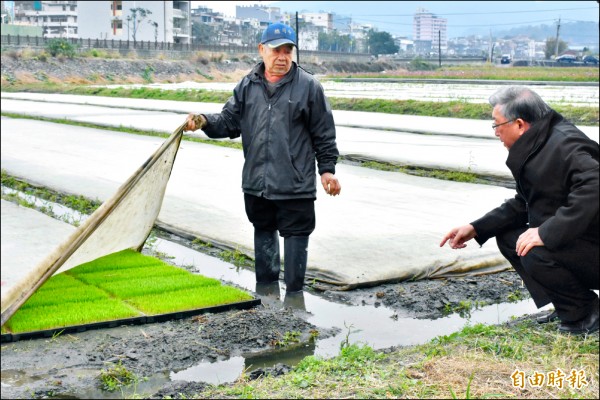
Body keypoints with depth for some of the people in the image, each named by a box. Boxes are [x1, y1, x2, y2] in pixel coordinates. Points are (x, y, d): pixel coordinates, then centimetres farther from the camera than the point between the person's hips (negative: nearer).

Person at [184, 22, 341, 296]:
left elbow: (324, 133, 0)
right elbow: (229, 121, 9)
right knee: (263, 232, 17)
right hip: (256, 182, 5)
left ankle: (294, 293, 13)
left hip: (296, 184, -4)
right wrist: (204, 121, -10)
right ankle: (266, 289, 32)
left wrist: (327, 169, 0)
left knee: (295, 235, 1)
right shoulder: (247, 86, 7)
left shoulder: (308, 86, -3)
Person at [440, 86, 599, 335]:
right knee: (507, 237, 10)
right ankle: (568, 308, 14)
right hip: (568, 240, 10)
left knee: (535, 254, -30)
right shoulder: (535, 147, 8)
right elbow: (522, 205, 13)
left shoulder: (565, 146, -23)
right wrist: (475, 229, 5)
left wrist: (547, 233, -35)